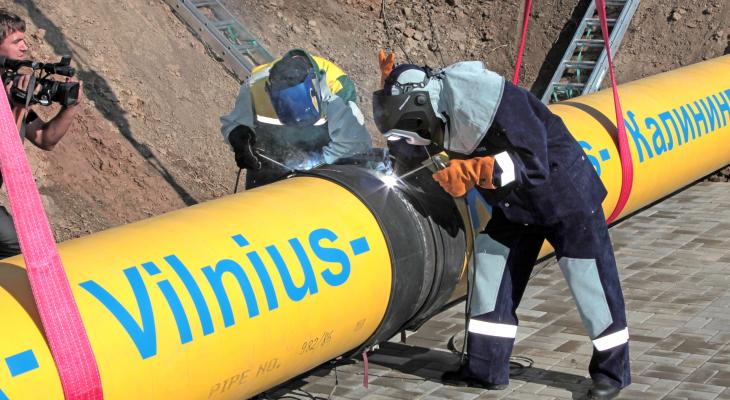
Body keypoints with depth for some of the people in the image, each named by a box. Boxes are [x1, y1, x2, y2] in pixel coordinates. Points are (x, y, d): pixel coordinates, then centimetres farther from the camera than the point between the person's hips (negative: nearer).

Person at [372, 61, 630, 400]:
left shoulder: (493, 102, -31)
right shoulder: (442, 109, -6)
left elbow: (534, 165, -31)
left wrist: (471, 171, -33)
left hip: (564, 191, -8)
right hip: (515, 202, 8)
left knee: (588, 280, 0)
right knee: (491, 269, 5)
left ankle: (612, 369, 15)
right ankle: (485, 368, 13)